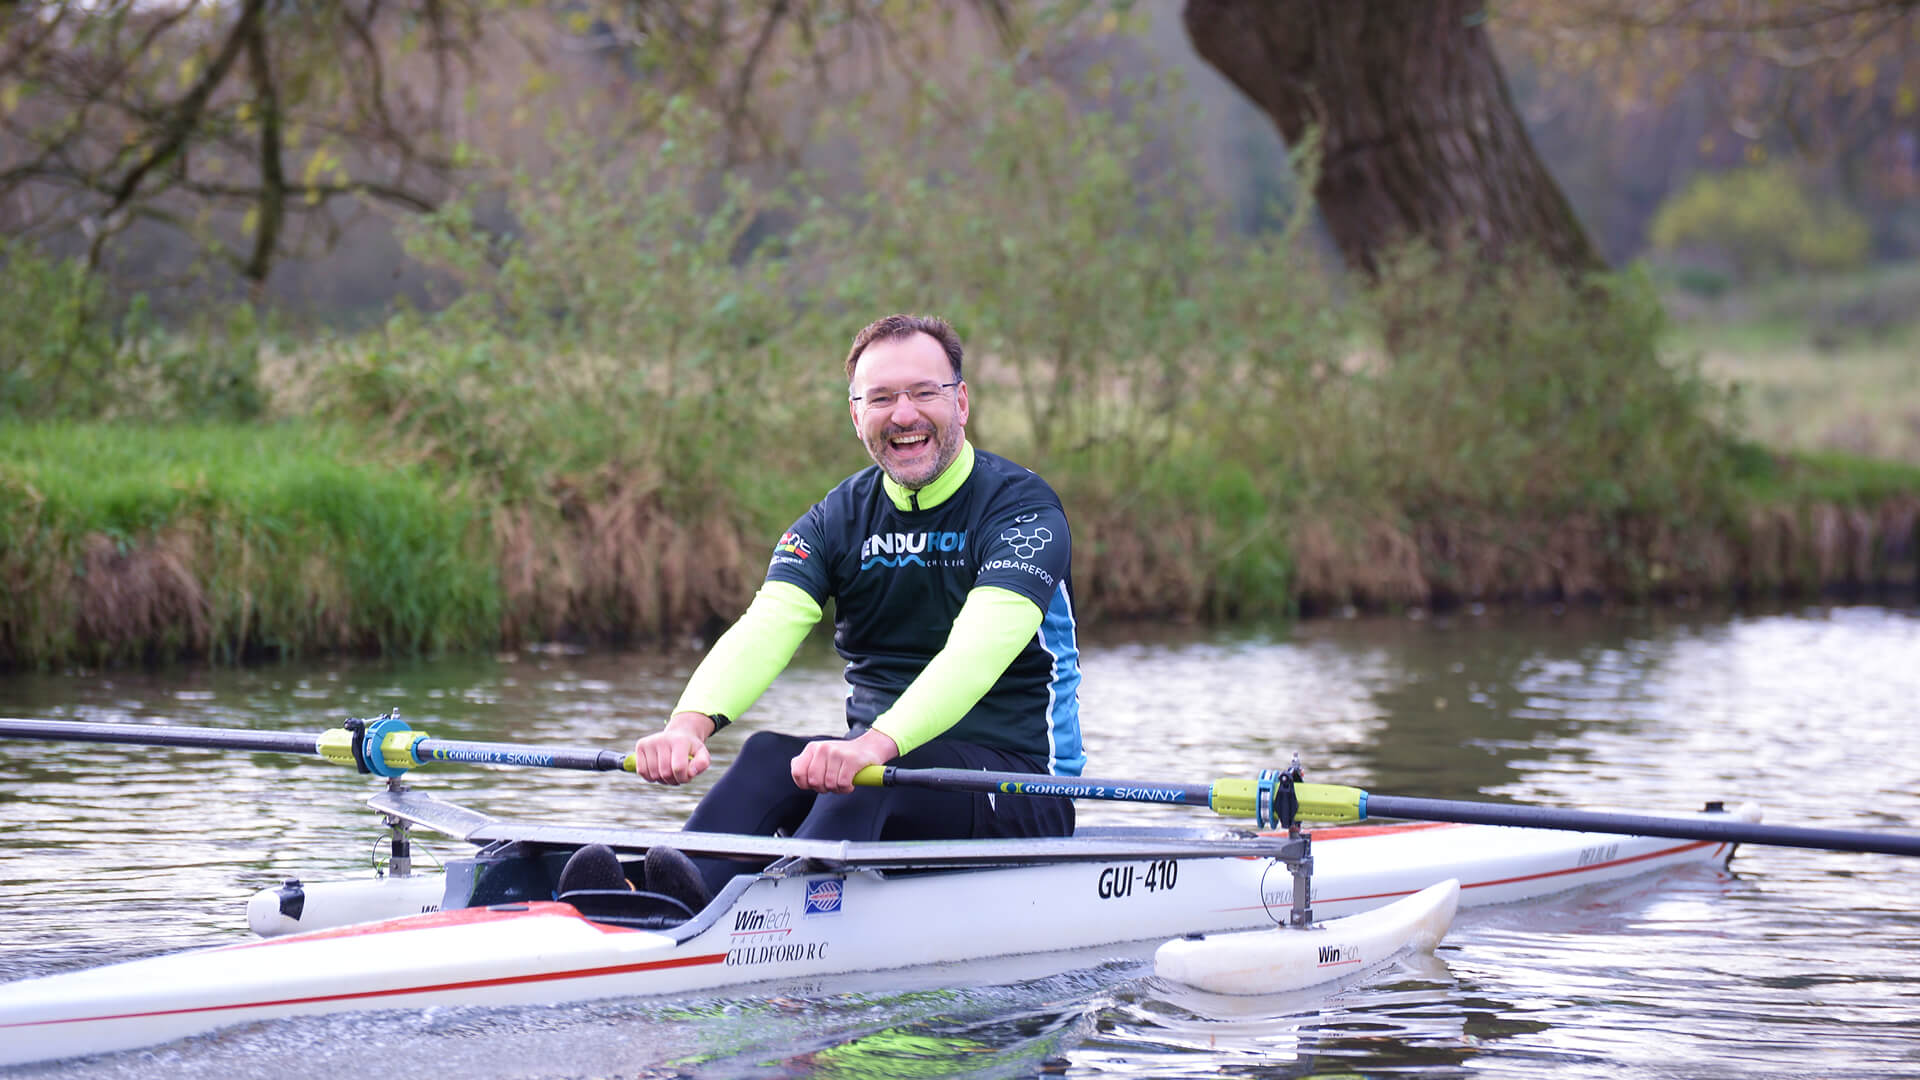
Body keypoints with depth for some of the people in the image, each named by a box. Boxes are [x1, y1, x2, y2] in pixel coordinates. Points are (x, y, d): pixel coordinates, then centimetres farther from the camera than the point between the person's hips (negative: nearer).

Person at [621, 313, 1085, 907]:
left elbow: (982, 646, -27)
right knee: (768, 755, -25)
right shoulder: (836, 520, 6)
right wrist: (690, 723, -35)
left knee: (868, 778, -34)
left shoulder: (1022, 506, -9)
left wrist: (877, 742, -45)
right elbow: (763, 629, -13)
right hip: (880, 759, 5)